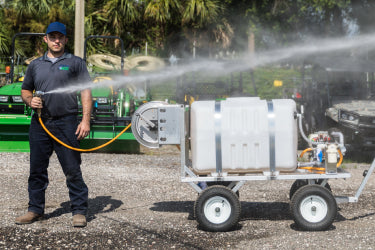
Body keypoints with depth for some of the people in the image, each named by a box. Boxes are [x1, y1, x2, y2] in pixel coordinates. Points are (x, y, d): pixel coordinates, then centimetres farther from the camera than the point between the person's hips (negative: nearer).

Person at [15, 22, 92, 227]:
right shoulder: (35, 65, 16)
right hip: (39, 124, 4)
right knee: (37, 170, 8)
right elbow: (25, 90, 23)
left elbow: (86, 92, 1)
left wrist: (85, 120, -9)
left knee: (73, 170, -2)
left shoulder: (75, 63, 6)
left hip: (66, 124, -4)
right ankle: (35, 210, 20)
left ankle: (79, 211, 6)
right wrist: (30, 100, -1)